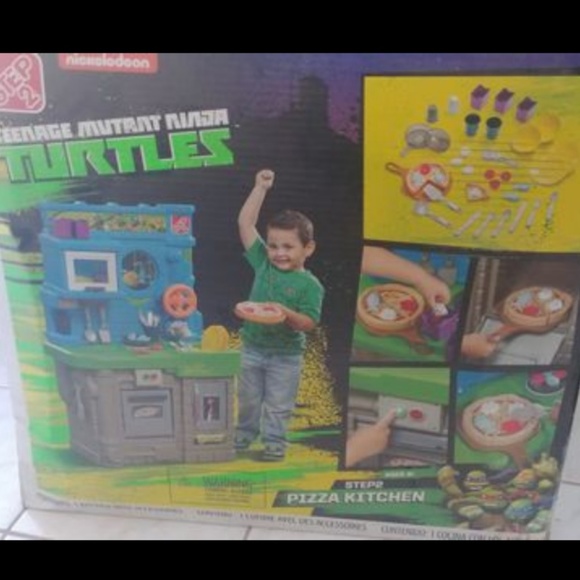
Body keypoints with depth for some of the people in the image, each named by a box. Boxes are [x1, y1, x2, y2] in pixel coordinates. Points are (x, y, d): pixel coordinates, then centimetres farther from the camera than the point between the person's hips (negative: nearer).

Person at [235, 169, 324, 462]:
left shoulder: (309, 284, -15)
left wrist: (285, 313, -35)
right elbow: (245, 224, -5)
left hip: (286, 355, -4)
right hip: (252, 348, 4)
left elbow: (309, 323, -18)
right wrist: (260, 188, -7)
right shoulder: (263, 264, -5)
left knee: (278, 404, 10)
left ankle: (274, 442, 25)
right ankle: (244, 434, 38)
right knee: (248, 398, 19)